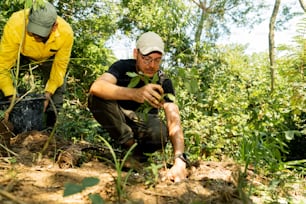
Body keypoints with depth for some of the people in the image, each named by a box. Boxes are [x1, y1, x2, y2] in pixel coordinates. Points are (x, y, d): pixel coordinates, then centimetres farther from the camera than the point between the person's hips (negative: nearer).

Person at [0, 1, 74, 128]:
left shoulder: (66, 32, -37)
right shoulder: (15, 25, -43)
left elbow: (60, 65, -24)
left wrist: (49, 91, -28)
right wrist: (11, 96, -38)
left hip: (47, 58, 1)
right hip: (20, 54, -1)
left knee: (58, 85, -6)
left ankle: (50, 123, 9)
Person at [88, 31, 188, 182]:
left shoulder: (164, 82, -17)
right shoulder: (123, 67, -18)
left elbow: (174, 120, -28)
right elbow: (96, 87, -39)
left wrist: (179, 161, -46)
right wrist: (134, 93, -58)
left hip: (145, 122, 0)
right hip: (118, 120, 1)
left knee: (159, 133, -36)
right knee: (97, 98, -30)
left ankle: (137, 148, -2)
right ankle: (131, 146, -16)